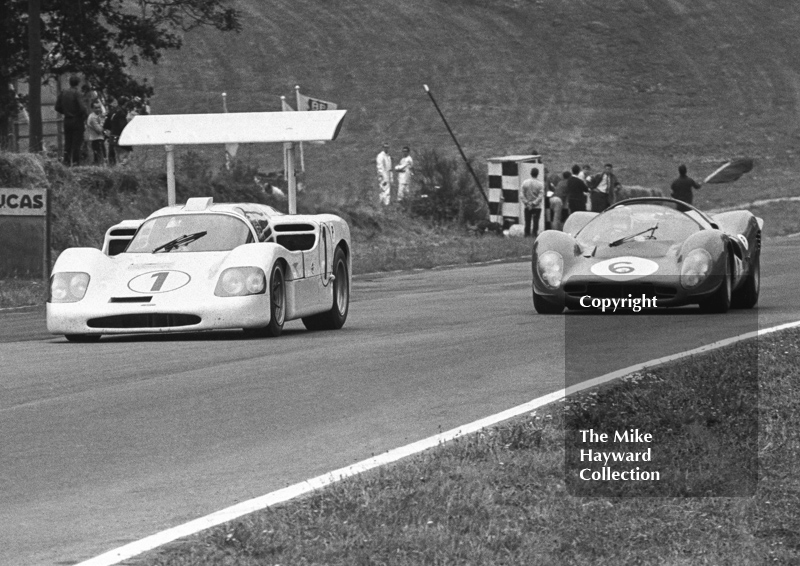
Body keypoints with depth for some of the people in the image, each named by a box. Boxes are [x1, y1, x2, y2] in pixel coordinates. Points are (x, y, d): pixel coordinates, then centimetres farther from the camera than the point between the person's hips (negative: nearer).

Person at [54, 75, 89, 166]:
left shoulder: (62, 93, 3)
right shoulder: (77, 94, -15)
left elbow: (57, 107, 7)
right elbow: (82, 108, -21)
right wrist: (85, 115, -2)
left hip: (67, 120, 5)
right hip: (77, 120, -5)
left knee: (67, 142, 11)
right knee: (77, 142, 0)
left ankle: (66, 161, 10)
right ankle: (75, 161, -2)